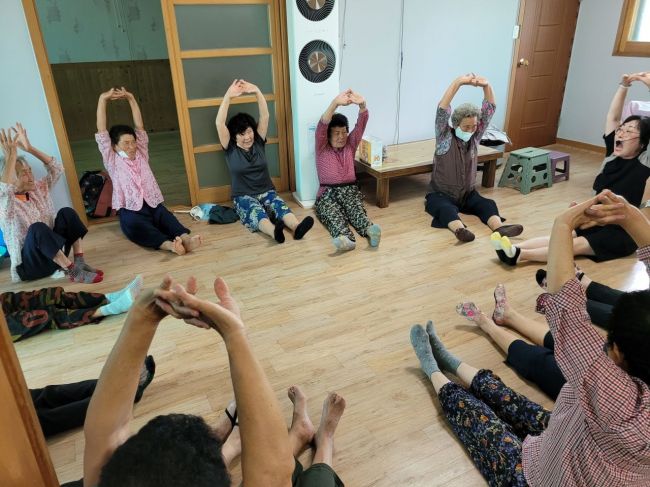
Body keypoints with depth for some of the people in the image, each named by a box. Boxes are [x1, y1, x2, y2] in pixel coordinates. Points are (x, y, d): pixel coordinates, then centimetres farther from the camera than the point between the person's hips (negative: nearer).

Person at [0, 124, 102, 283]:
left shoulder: (38, 189, 11)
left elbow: (57, 169, 1)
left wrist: (29, 148, -6)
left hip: (54, 254, 6)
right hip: (30, 264, -6)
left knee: (67, 212, -14)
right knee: (37, 228, -34)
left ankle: (79, 262, -20)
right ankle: (73, 272, -34)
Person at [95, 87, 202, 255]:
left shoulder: (141, 154, 18)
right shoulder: (112, 161, 9)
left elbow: (140, 127, 14)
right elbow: (101, 132, 1)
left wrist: (131, 99, 10)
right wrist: (102, 99, -1)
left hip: (153, 205, 3)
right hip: (131, 211, -3)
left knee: (166, 216, -30)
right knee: (133, 223, -36)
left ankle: (185, 239, -58)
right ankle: (169, 245, -59)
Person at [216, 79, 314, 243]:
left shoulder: (258, 142, 6)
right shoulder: (230, 148, 0)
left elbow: (265, 117, -6)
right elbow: (219, 123, -16)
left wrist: (257, 92, -20)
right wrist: (228, 96, -27)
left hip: (267, 192, 3)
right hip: (243, 197, -2)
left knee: (279, 205, -32)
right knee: (256, 212, -37)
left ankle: (296, 227, -60)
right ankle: (274, 231, -66)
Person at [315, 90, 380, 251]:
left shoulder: (350, 145, 13)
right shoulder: (322, 148, 5)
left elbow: (361, 125, -3)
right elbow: (321, 127, -15)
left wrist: (362, 105, -26)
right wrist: (335, 103, -32)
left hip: (350, 190, 3)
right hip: (328, 193, -2)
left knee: (356, 209, -31)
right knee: (332, 214, -35)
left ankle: (370, 230, -60)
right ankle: (346, 238, -64)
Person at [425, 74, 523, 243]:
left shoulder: (474, 137, 3)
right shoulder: (445, 138, -9)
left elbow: (489, 110, -3)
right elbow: (443, 110, -23)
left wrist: (486, 86, -18)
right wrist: (458, 82, -29)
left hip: (467, 194, 5)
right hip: (441, 195, -5)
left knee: (488, 204, -23)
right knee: (447, 210, -37)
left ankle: (500, 228, -47)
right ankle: (460, 230, -64)